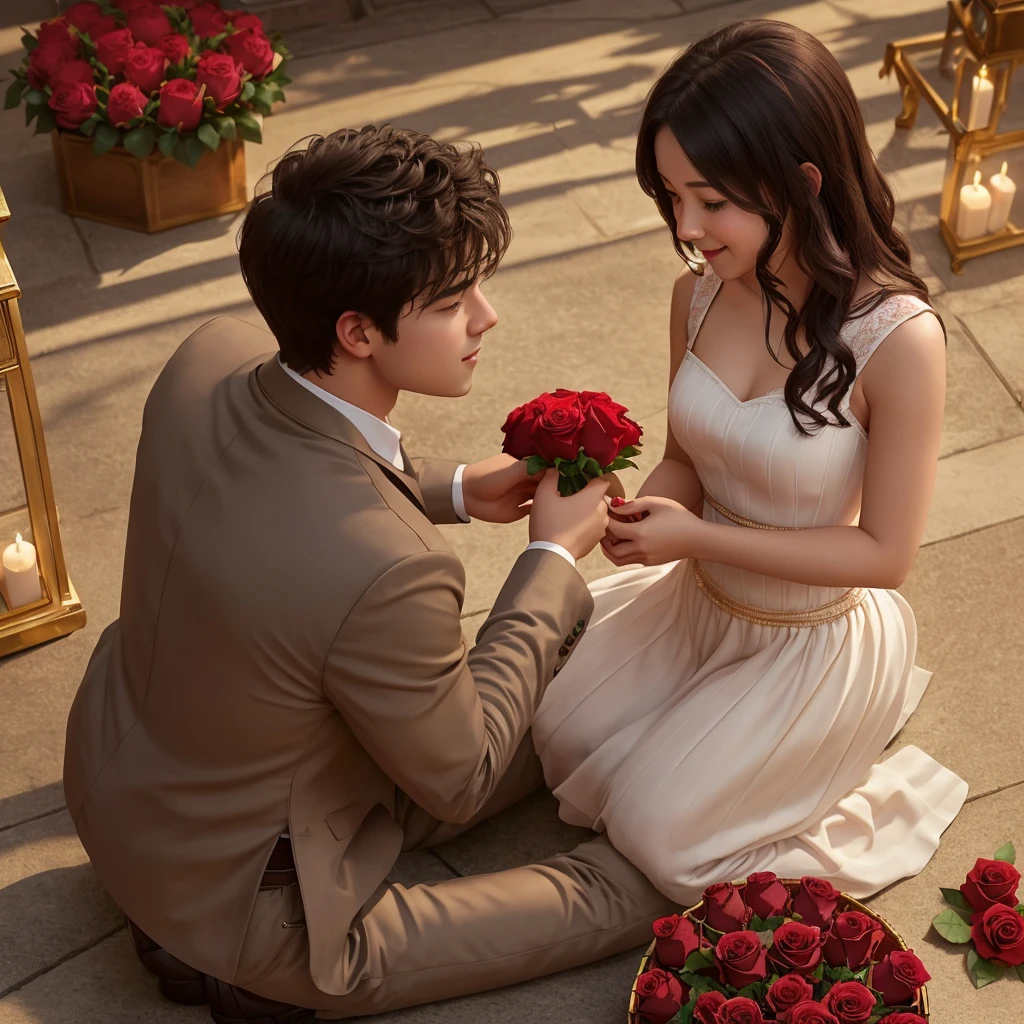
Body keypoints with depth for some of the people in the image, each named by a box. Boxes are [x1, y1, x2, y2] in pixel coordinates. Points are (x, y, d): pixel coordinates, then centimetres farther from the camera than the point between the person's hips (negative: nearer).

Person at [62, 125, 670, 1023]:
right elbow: (458, 781, -18)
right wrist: (555, 558, -11)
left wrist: (452, 490, 1)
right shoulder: (389, 574, -40)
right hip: (237, 908, -8)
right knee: (643, 889, 4)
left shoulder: (209, 361, -17)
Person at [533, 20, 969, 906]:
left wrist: (698, 535, -27)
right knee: (552, 738, 6)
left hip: (816, 639, -6)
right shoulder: (702, 293, -13)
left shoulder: (897, 339, -30)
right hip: (698, 600, 6)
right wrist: (643, 518, -21)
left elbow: (886, 553, -22)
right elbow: (686, 461, 3)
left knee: (653, 833, -6)